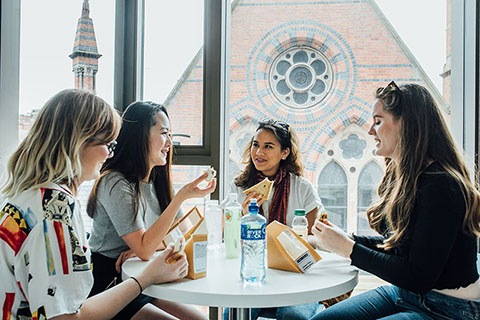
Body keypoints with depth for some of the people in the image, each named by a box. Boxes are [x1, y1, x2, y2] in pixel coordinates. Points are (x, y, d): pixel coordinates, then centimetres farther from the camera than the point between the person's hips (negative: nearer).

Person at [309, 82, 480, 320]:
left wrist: (349, 248, -19)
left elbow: (419, 277, -24)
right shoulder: (401, 175, 4)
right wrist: (345, 239, 0)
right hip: (404, 293, 8)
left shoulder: (440, 186, -23)